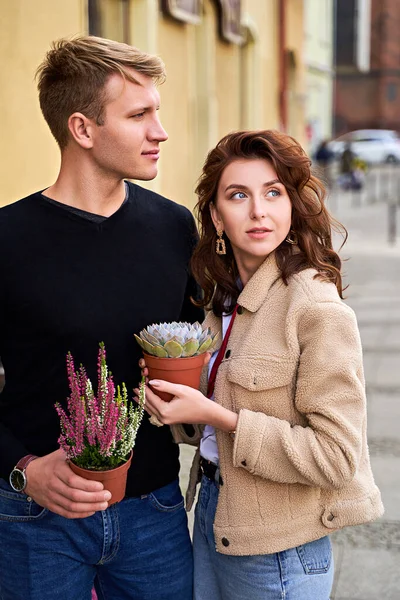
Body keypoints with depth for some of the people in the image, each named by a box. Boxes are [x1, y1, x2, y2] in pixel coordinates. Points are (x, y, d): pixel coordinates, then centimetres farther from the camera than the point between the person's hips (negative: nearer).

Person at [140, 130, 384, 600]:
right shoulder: (225, 296, 2)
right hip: (212, 513, 7)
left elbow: (336, 456, -23)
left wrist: (214, 416, -24)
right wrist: (177, 397, -7)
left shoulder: (317, 308, -21)